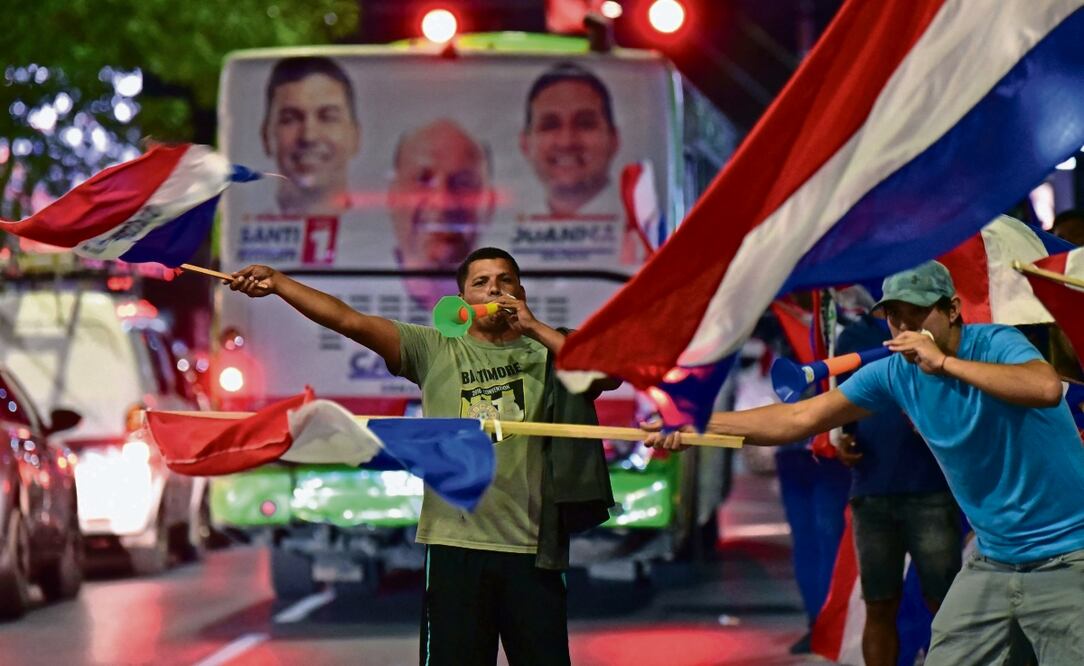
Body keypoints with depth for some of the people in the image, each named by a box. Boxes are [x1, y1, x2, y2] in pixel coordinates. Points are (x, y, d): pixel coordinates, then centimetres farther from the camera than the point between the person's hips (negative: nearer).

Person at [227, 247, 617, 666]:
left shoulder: (546, 353, 9)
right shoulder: (435, 350, 8)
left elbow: (610, 375, -9)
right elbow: (350, 321, 1)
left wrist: (534, 328, -9)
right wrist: (277, 282, -9)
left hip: (531, 550, 0)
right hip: (456, 546, 0)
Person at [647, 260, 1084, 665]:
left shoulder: (995, 344, -16)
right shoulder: (892, 374, 0)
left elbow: (1047, 389, -38)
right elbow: (798, 419, 2)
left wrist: (943, 362, -34)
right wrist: (695, 428, -6)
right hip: (992, 560, 6)